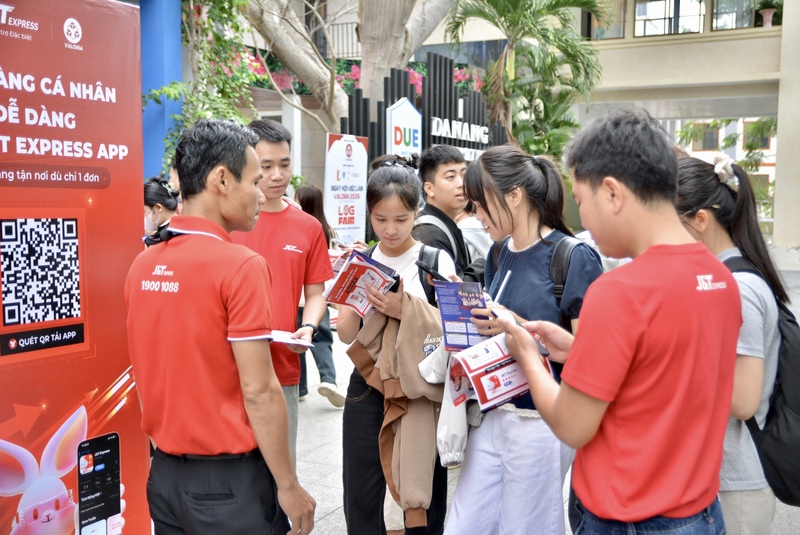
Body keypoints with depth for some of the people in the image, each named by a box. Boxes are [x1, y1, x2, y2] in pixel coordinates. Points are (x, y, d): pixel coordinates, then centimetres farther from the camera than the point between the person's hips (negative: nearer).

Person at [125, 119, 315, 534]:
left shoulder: (142, 265, 2)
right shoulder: (240, 266, -19)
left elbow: (154, 372, 10)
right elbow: (258, 392, -19)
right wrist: (289, 485, -11)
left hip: (165, 473, 7)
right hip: (229, 478, -6)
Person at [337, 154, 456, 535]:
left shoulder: (436, 261, -4)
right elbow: (346, 334, 0)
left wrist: (405, 310, -23)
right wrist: (362, 302, -17)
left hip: (420, 390, -2)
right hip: (368, 387, 3)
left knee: (422, 496, 5)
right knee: (360, 497, 7)